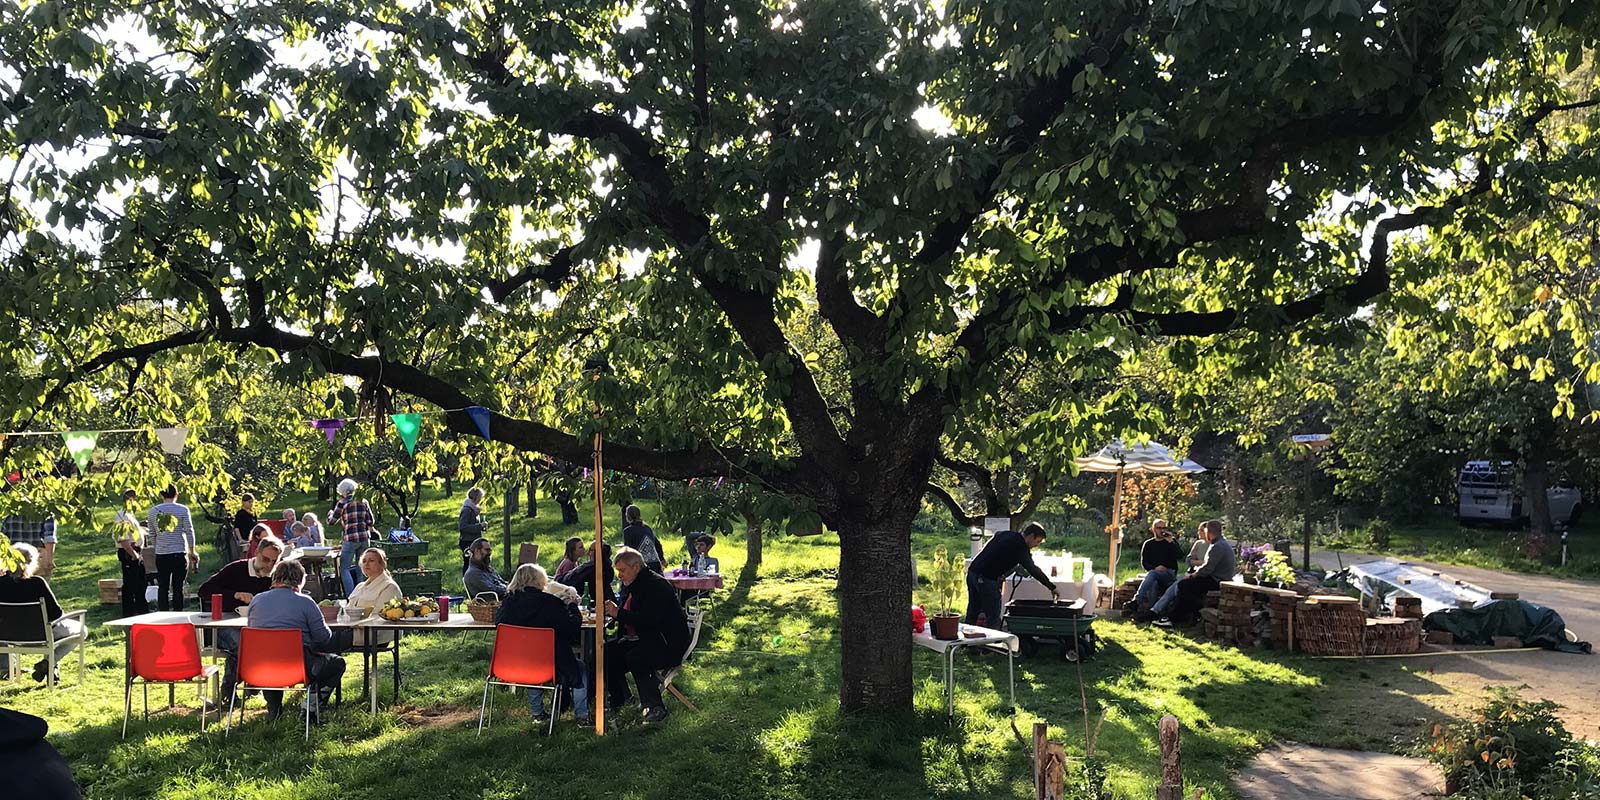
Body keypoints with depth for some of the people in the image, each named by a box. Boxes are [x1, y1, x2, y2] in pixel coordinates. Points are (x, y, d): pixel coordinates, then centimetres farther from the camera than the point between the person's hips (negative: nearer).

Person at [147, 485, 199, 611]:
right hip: (179, 553, -2)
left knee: (162, 587, 7)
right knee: (178, 587, 2)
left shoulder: (153, 510, 4)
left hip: (161, 554, 2)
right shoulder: (183, 509, -4)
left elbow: (151, 530, 10)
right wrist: (192, 551, 4)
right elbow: (189, 531, -4)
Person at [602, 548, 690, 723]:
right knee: (607, 651, -3)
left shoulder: (657, 585, -17)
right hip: (643, 640, 10)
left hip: (668, 646, -10)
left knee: (635, 657, -33)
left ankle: (655, 707, -24)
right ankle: (620, 697, 13)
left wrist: (619, 613, -23)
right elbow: (630, 615, 20)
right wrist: (612, 612, -1)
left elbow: (649, 620, -28)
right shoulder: (635, 585, 13)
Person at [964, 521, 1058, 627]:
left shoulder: (1005, 534, 16)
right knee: (993, 619, -3)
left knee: (972, 615, 14)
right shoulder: (1020, 546, -9)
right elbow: (1033, 570, -10)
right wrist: (1052, 587, -5)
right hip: (986, 579, -8)